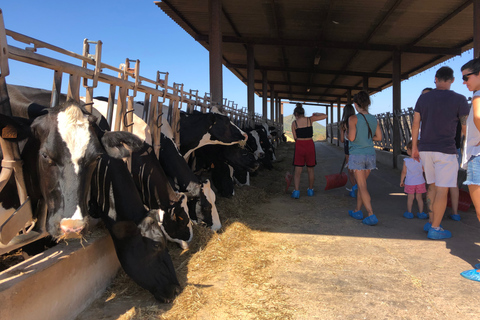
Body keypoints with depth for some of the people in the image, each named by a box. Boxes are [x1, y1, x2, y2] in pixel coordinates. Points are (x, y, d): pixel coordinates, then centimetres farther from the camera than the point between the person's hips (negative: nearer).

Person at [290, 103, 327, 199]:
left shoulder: (294, 123, 0)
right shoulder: (310, 119, 0)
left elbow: (295, 137, 3)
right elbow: (325, 116, 6)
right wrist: (316, 114, 22)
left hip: (299, 145, -1)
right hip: (310, 145, 1)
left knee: (297, 171, 4)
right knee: (310, 170, 16)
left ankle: (296, 191, -9)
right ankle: (310, 190, 28)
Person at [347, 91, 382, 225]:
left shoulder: (353, 118, -10)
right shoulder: (373, 119, 6)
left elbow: (351, 138, -16)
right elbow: (379, 137, 9)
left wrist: (347, 134, 5)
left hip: (357, 155, -5)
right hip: (370, 155, 6)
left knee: (362, 186, -2)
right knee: (361, 184, 17)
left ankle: (371, 215, -8)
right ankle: (357, 211, 27)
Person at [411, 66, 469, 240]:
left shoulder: (423, 98, 5)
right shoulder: (459, 100, -5)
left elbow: (415, 124, 5)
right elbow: (466, 128, -3)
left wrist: (414, 147, 13)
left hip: (425, 149, 5)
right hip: (446, 150, -5)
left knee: (433, 186, 18)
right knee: (442, 190, 1)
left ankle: (431, 221, 24)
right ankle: (435, 229, 5)